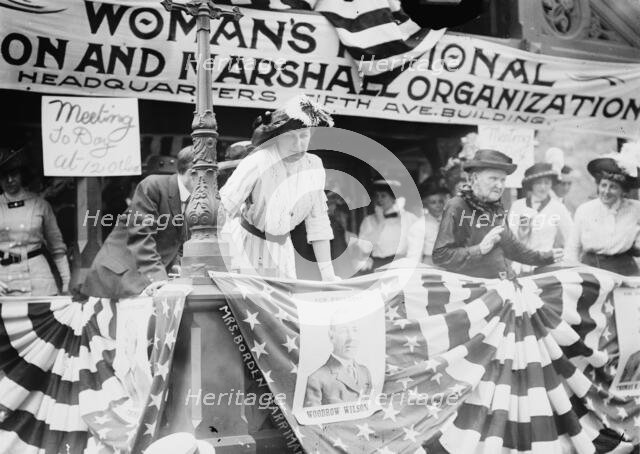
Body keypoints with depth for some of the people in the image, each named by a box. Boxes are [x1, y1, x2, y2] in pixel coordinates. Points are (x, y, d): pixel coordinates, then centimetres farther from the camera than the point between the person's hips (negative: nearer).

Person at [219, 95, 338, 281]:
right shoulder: (257, 163, -23)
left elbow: (318, 222, -1)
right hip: (245, 242, -5)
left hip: (281, 248, 5)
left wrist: (327, 273, -3)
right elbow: (225, 206, -24)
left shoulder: (314, 166, -7)